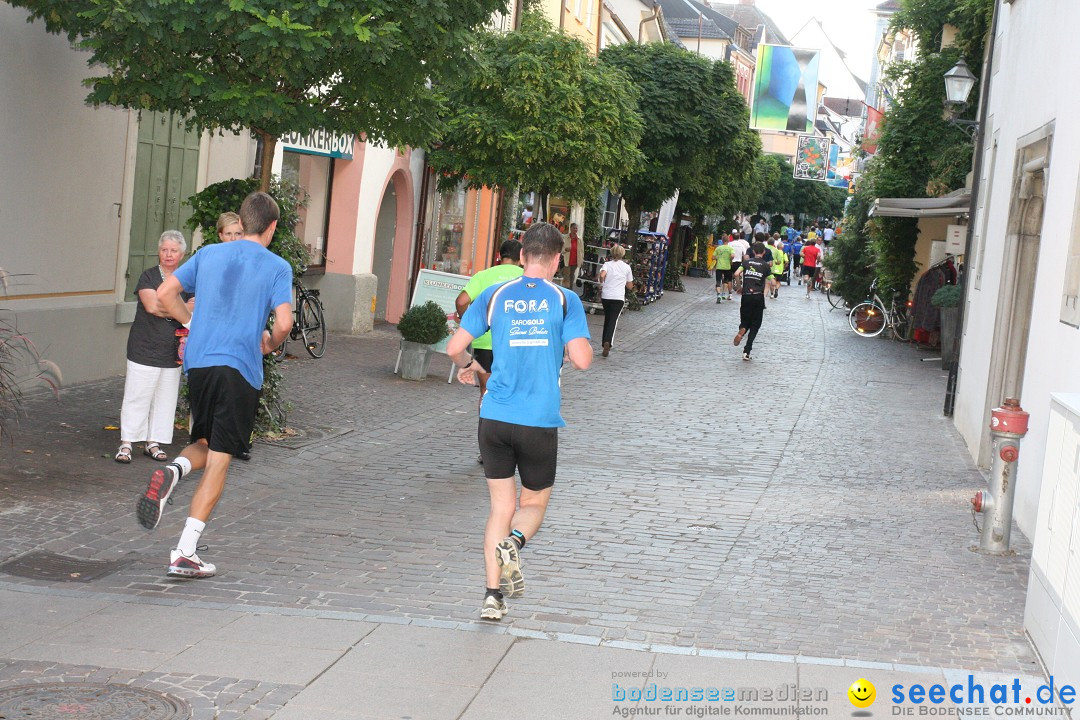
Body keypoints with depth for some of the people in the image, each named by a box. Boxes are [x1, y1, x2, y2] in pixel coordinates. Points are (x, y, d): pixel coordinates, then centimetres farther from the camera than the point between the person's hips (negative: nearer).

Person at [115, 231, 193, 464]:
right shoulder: (149, 276, -1)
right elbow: (152, 305, -16)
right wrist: (182, 310, -9)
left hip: (172, 353, 4)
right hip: (144, 349, -4)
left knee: (165, 399, 8)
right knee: (137, 396, -3)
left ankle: (153, 443, 19)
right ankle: (126, 444, 3)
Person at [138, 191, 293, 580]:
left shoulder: (208, 253, 12)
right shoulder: (276, 267, -1)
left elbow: (165, 293, 9)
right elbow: (284, 323, -11)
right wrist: (270, 343, 10)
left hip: (197, 363, 4)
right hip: (240, 369, -4)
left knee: (204, 445, 22)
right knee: (219, 461, 1)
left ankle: (172, 471, -13)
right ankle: (185, 553, -3)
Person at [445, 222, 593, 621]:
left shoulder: (494, 296, 3)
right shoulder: (565, 300, -4)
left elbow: (454, 347, 2)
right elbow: (582, 360, -13)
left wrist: (467, 365, 23)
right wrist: (575, 346, 10)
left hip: (495, 418, 2)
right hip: (540, 422, -2)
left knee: (501, 507, 11)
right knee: (534, 503, 16)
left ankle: (493, 594, 3)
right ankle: (514, 543, -16)